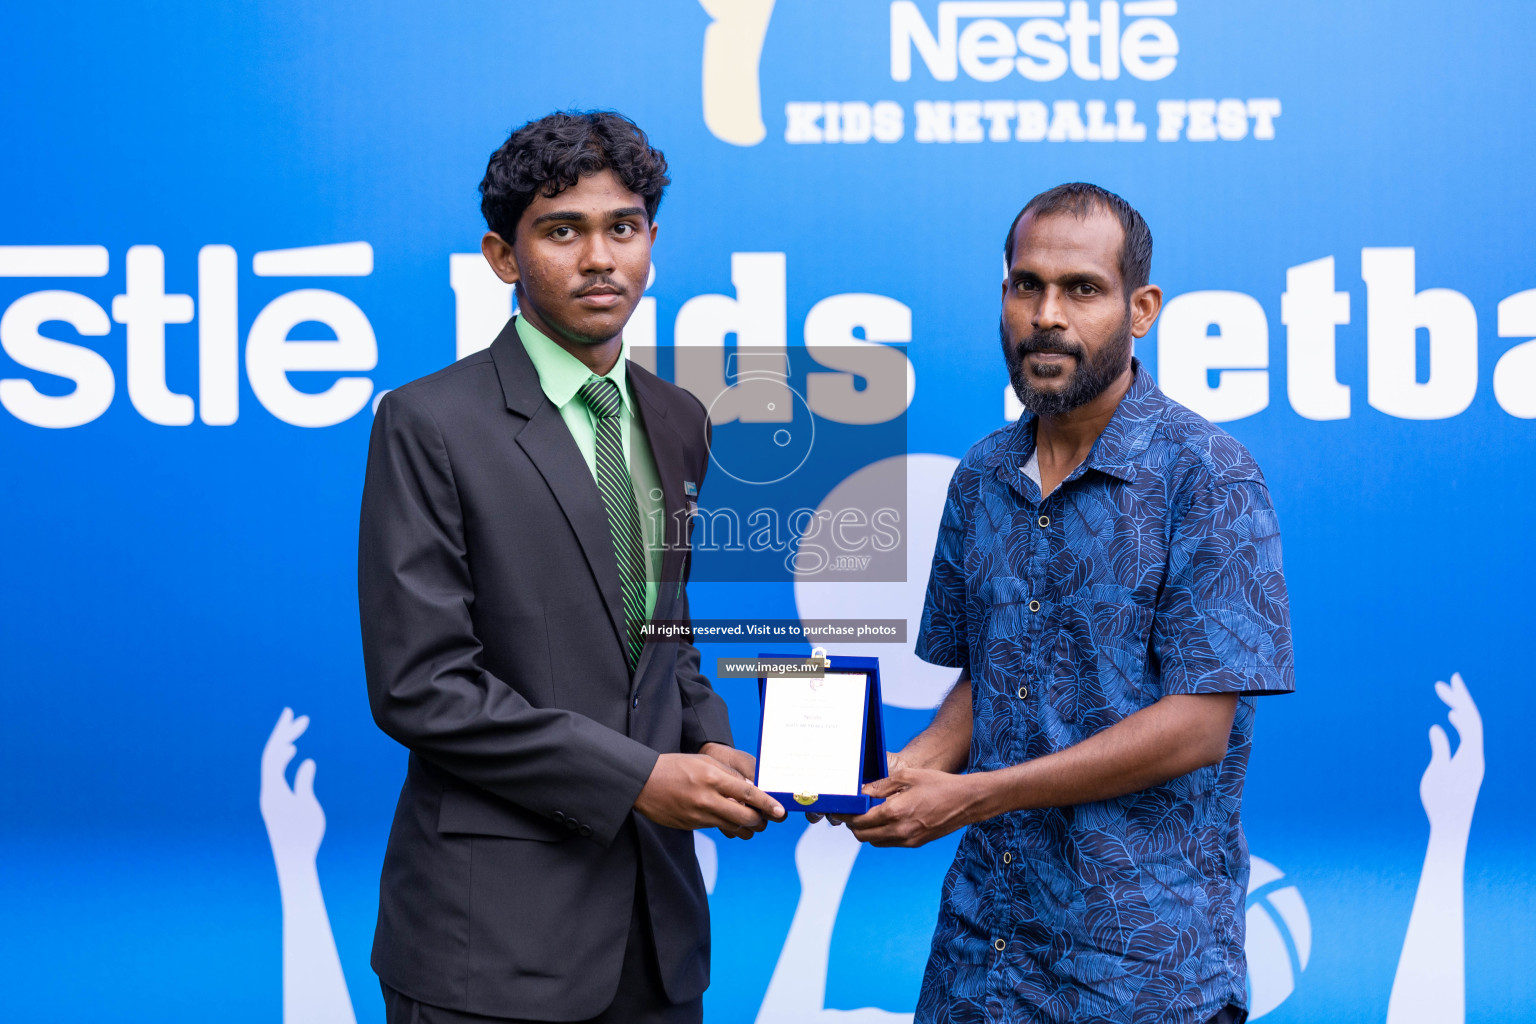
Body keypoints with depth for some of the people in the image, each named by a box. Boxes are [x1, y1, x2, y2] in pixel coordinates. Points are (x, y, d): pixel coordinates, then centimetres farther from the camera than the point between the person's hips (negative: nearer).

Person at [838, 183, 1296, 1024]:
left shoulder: (1210, 478, -12)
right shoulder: (982, 477, 7)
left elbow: (1195, 727, -17)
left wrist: (971, 797, -17)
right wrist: (907, 768, -5)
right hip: (982, 927, 6)